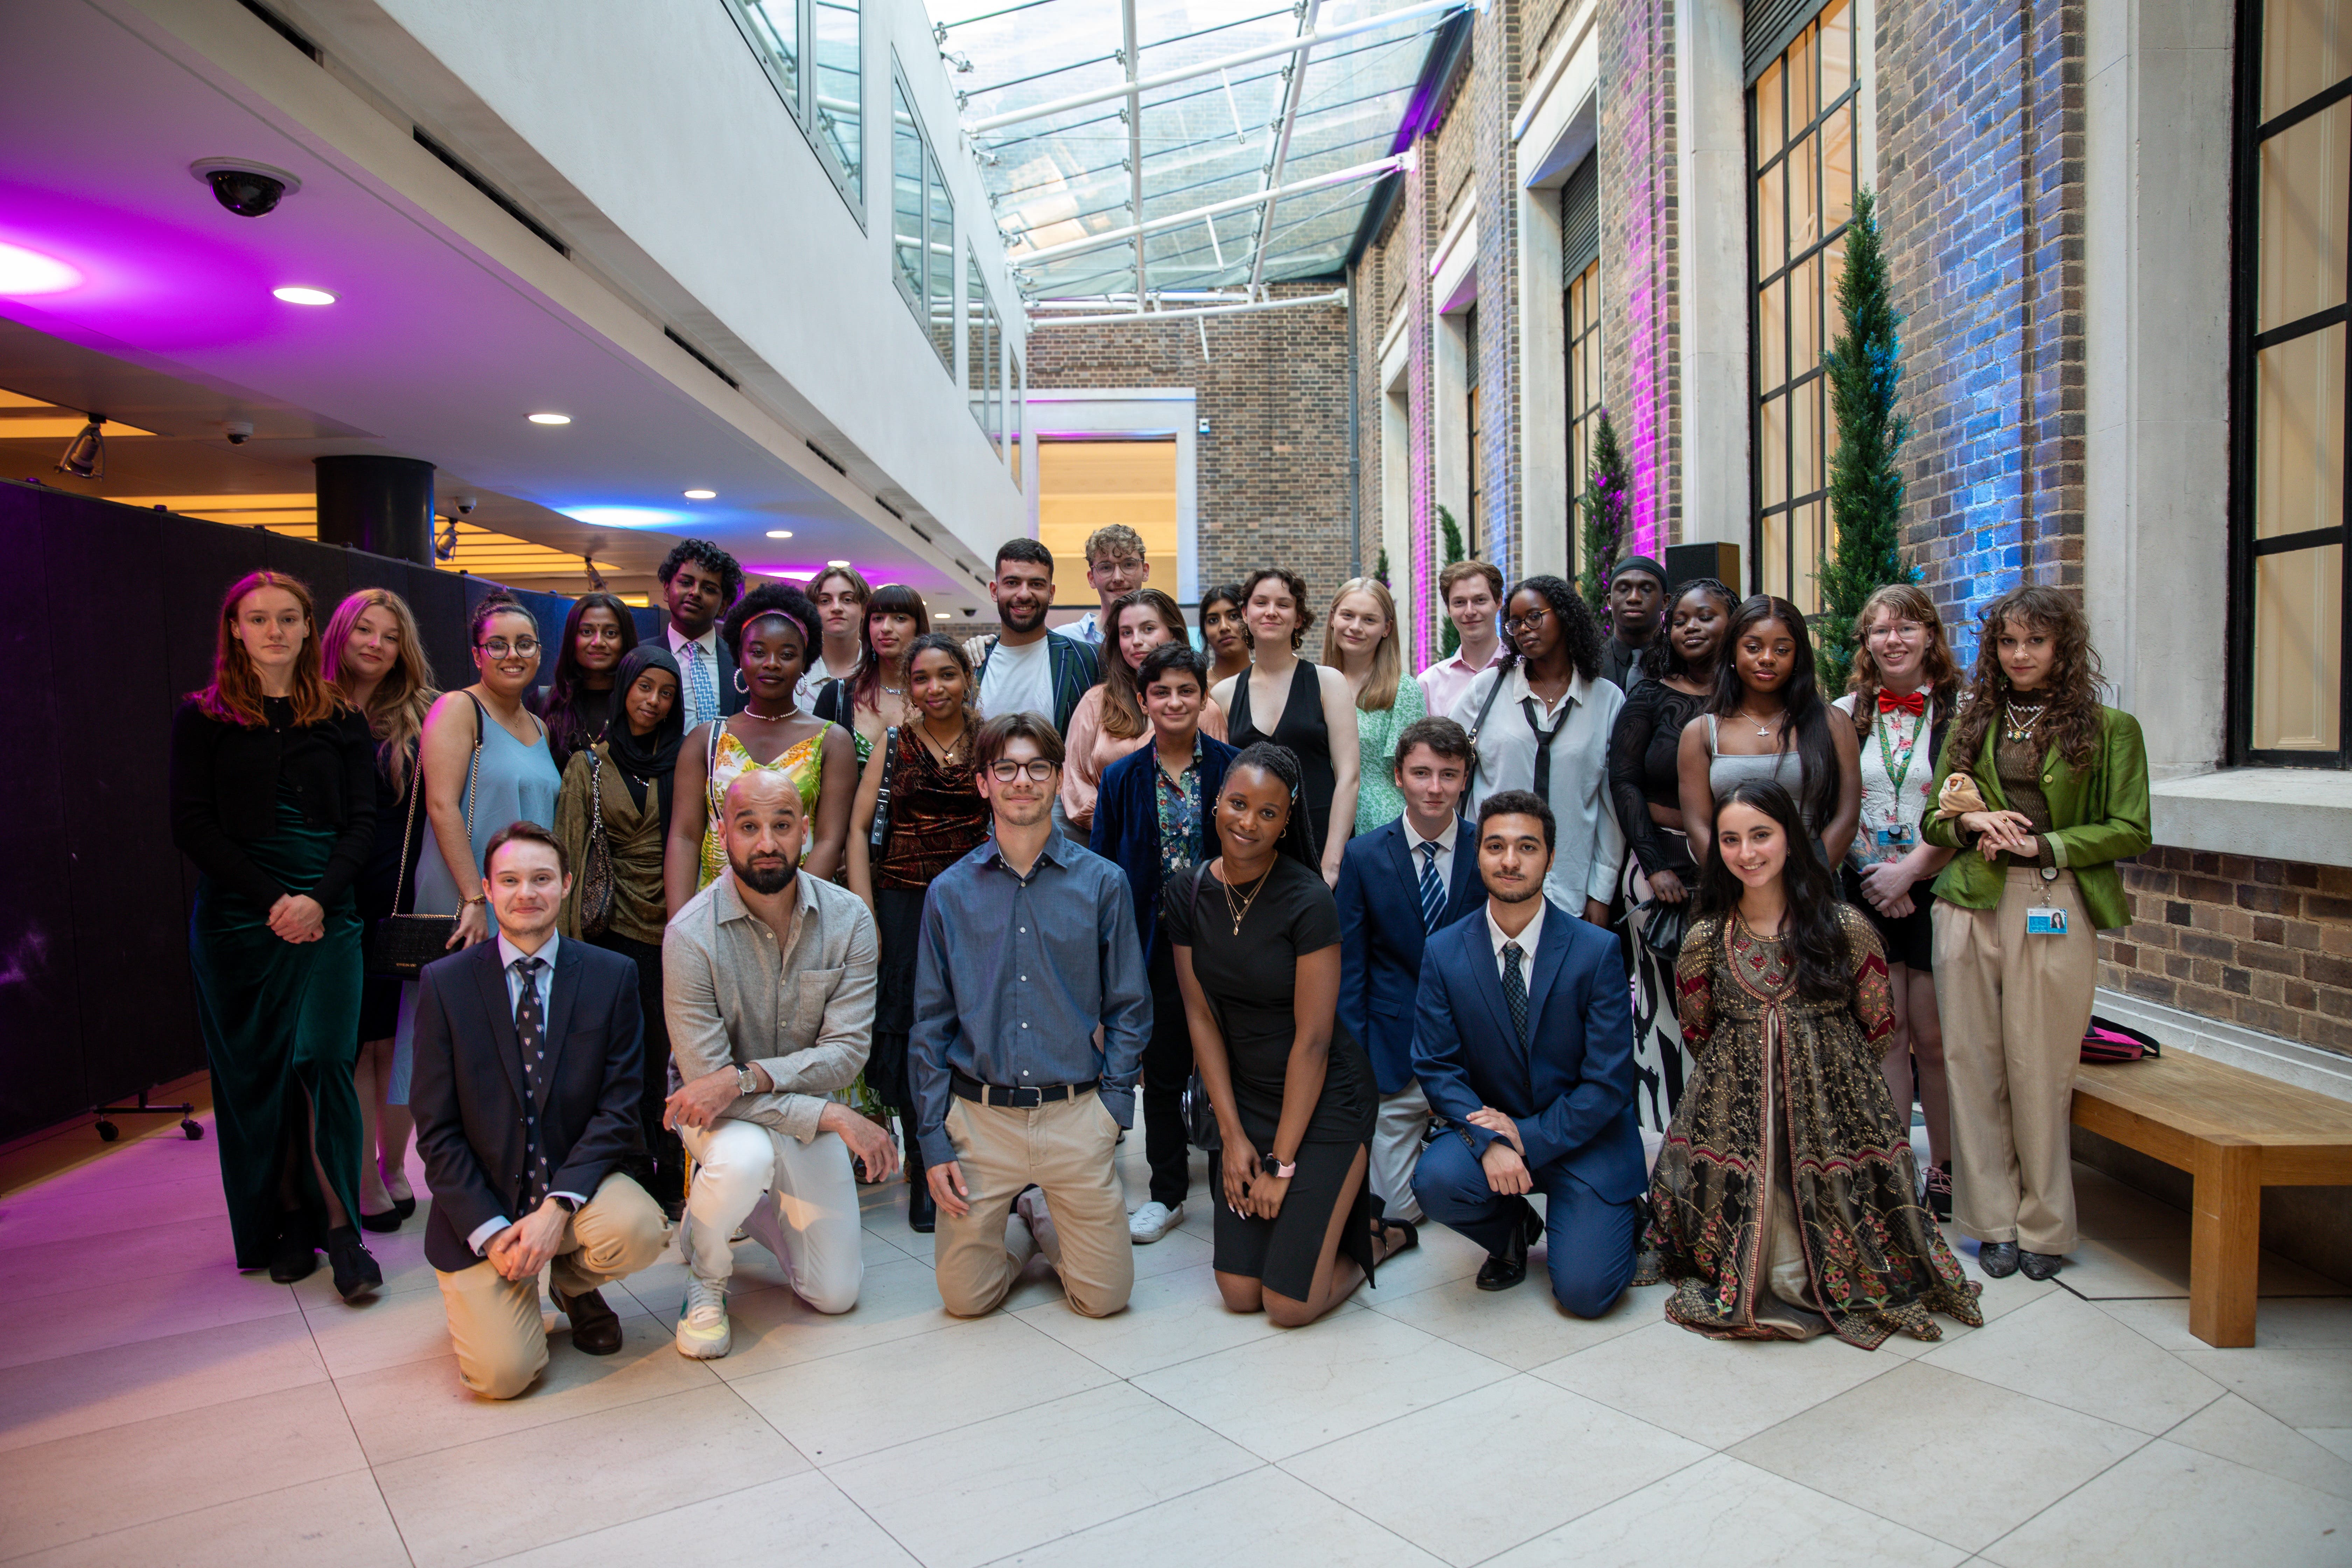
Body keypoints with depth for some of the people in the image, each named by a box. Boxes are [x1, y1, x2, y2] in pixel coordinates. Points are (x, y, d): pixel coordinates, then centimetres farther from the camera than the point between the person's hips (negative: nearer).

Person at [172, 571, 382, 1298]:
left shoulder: (341, 720, 9)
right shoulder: (203, 717, 5)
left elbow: (361, 822, 5)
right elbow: (192, 825, -2)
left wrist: (317, 898, -11)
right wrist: (272, 901, -12)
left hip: (326, 917, 0)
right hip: (238, 920, 0)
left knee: (323, 1062, -7)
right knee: (254, 1075, 4)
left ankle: (340, 1229, 0)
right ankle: (285, 1223, 16)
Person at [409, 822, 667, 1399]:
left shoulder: (612, 976, -3)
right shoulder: (445, 983, -4)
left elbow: (618, 1110, -6)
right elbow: (437, 1130, -4)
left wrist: (556, 1207, -19)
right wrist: (491, 1232, -13)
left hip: (574, 1184, 1)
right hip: (482, 1205, -1)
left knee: (638, 1230, -31)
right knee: (503, 1373, -16)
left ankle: (574, 1283, 6)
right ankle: (491, 1296, 21)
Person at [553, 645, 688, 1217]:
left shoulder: (683, 761, 9)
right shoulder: (589, 766, 8)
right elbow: (571, 850, 7)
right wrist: (573, 929, 1)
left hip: (673, 927, 1)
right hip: (615, 928, 0)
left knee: (669, 1053, 0)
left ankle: (671, 1178, 12)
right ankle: (638, 1177, 11)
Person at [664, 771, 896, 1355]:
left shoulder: (848, 918, -14)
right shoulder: (691, 934, -22)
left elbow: (848, 1050, -17)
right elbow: (704, 1076, -23)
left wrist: (745, 1076, -33)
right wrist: (833, 1116, -29)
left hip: (808, 1103, 3)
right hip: (721, 1109, -3)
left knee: (836, 1293, 2)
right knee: (744, 1155, -39)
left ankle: (754, 1204, 31)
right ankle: (705, 1278, -6)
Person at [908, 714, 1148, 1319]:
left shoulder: (1102, 884, 0)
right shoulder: (949, 893, 2)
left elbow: (1128, 1011, 4)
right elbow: (930, 1025, 5)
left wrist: (1113, 1108, -6)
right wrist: (933, 1138, -1)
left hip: (1076, 1116, 0)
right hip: (979, 1116, 1)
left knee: (1105, 1297, 4)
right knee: (965, 1298, 4)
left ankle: (1042, 1218, 33)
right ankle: (1018, 1229, 35)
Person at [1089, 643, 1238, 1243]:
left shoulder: (1233, 768, -3)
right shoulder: (1122, 778, 2)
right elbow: (1103, 870, 4)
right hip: (1156, 942, 2)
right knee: (1162, 1069, 10)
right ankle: (1167, 1191, 25)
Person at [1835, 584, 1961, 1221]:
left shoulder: (1961, 712, 0)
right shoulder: (1846, 714, 8)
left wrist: (1906, 872, -11)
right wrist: (1872, 876, -4)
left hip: (1936, 890, -2)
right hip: (1865, 894, 2)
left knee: (1933, 1037, 1)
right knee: (1886, 1033, 4)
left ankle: (1944, 1173, 18)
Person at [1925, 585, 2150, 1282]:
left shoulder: (2110, 729, 6)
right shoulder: (1972, 723, 15)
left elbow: (2130, 831, 0)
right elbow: (1935, 821, 16)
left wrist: (2041, 847, -10)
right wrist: (1973, 822, -5)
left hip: (2055, 913, -3)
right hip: (1970, 907, 3)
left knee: (2039, 1074, -1)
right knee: (1973, 1066, 2)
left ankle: (2042, 1227, 15)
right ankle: (1994, 1223, 14)